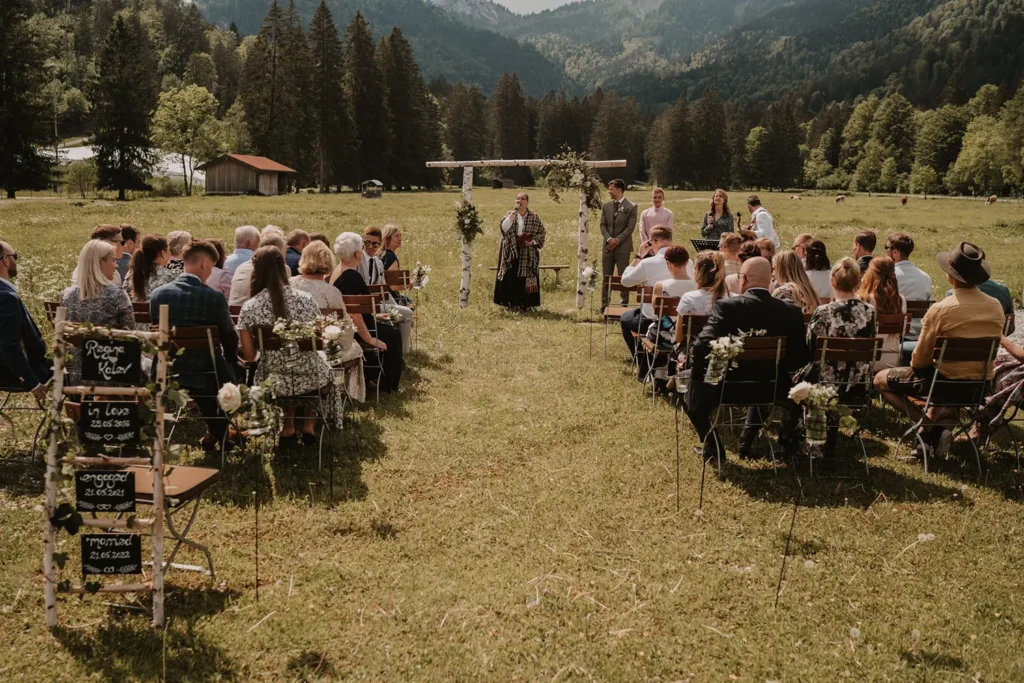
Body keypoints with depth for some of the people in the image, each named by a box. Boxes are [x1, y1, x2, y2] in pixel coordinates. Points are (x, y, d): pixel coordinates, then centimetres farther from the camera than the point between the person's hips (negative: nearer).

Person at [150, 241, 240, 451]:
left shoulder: (157, 294, -5)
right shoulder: (214, 297, -17)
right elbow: (230, 339, -5)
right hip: (206, 375, -5)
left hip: (168, 373, 5)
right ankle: (218, 434, 33)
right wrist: (232, 362, 15)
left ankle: (216, 433, 44)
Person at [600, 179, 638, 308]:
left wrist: (617, 240, -14)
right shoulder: (606, 206, 11)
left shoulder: (631, 207, -3)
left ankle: (624, 304, 7)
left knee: (623, 277, 0)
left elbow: (630, 227, -8)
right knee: (606, 276, 6)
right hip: (608, 246, 4)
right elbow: (603, 225, 8)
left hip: (623, 247, -4)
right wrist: (609, 238, -9)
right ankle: (604, 305, 10)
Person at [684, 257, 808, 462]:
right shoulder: (791, 311, -6)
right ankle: (747, 441, 36)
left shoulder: (727, 306, -16)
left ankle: (713, 446, 22)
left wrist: (691, 359, -3)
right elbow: (800, 359, 0)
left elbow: (702, 347, -24)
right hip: (774, 389, 4)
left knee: (693, 392, 25)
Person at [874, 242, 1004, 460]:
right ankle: (932, 427, 25)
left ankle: (932, 430, 1)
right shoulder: (996, 307, -3)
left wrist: (915, 364, 9)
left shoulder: (941, 309, -21)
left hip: (947, 382, -6)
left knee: (881, 380, 11)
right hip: (981, 384, 7)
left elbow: (919, 359, -13)